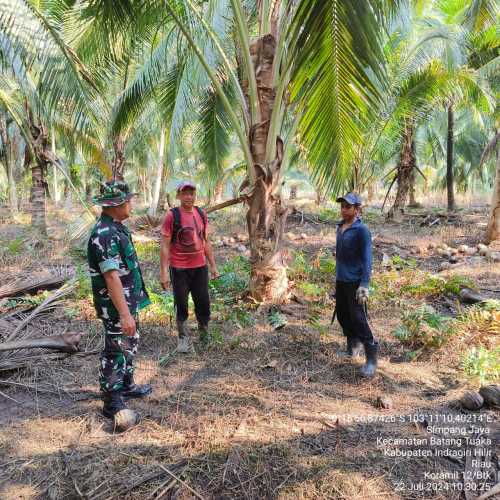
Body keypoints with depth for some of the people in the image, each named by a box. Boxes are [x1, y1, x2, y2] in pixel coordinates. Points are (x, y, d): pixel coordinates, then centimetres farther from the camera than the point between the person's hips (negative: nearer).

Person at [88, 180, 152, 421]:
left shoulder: (116, 228, 8)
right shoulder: (105, 235, -24)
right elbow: (111, 277, -29)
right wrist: (124, 314, -29)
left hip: (128, 301, 10)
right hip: (116, 307, -10)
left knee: (129, 345, 22)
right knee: (116, 352, 2)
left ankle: (127, 385, 40)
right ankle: (112, 404, 16)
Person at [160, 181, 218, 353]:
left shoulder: (201, 214, 5)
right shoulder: (172, 216, -10)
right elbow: (165, 246, -10)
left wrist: (213, 265, 11)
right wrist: (164, 272, -14)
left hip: (200, 267, 4)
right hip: (179, 269, -4)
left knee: (203, 303, 11)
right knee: (181, 306, 7)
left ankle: (204, 332, 34)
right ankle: (183, 339, 24)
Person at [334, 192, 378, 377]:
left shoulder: (361, 230, -14)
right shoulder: (340, 227, 8)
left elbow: (367, 259, -17)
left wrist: (364, 285, -23)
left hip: (355, 282, -8)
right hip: (341, 280, 8)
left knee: (358, 318, -7)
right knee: (342, 314, 16)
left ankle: (371, 358, 4)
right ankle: (353, 345, 37)